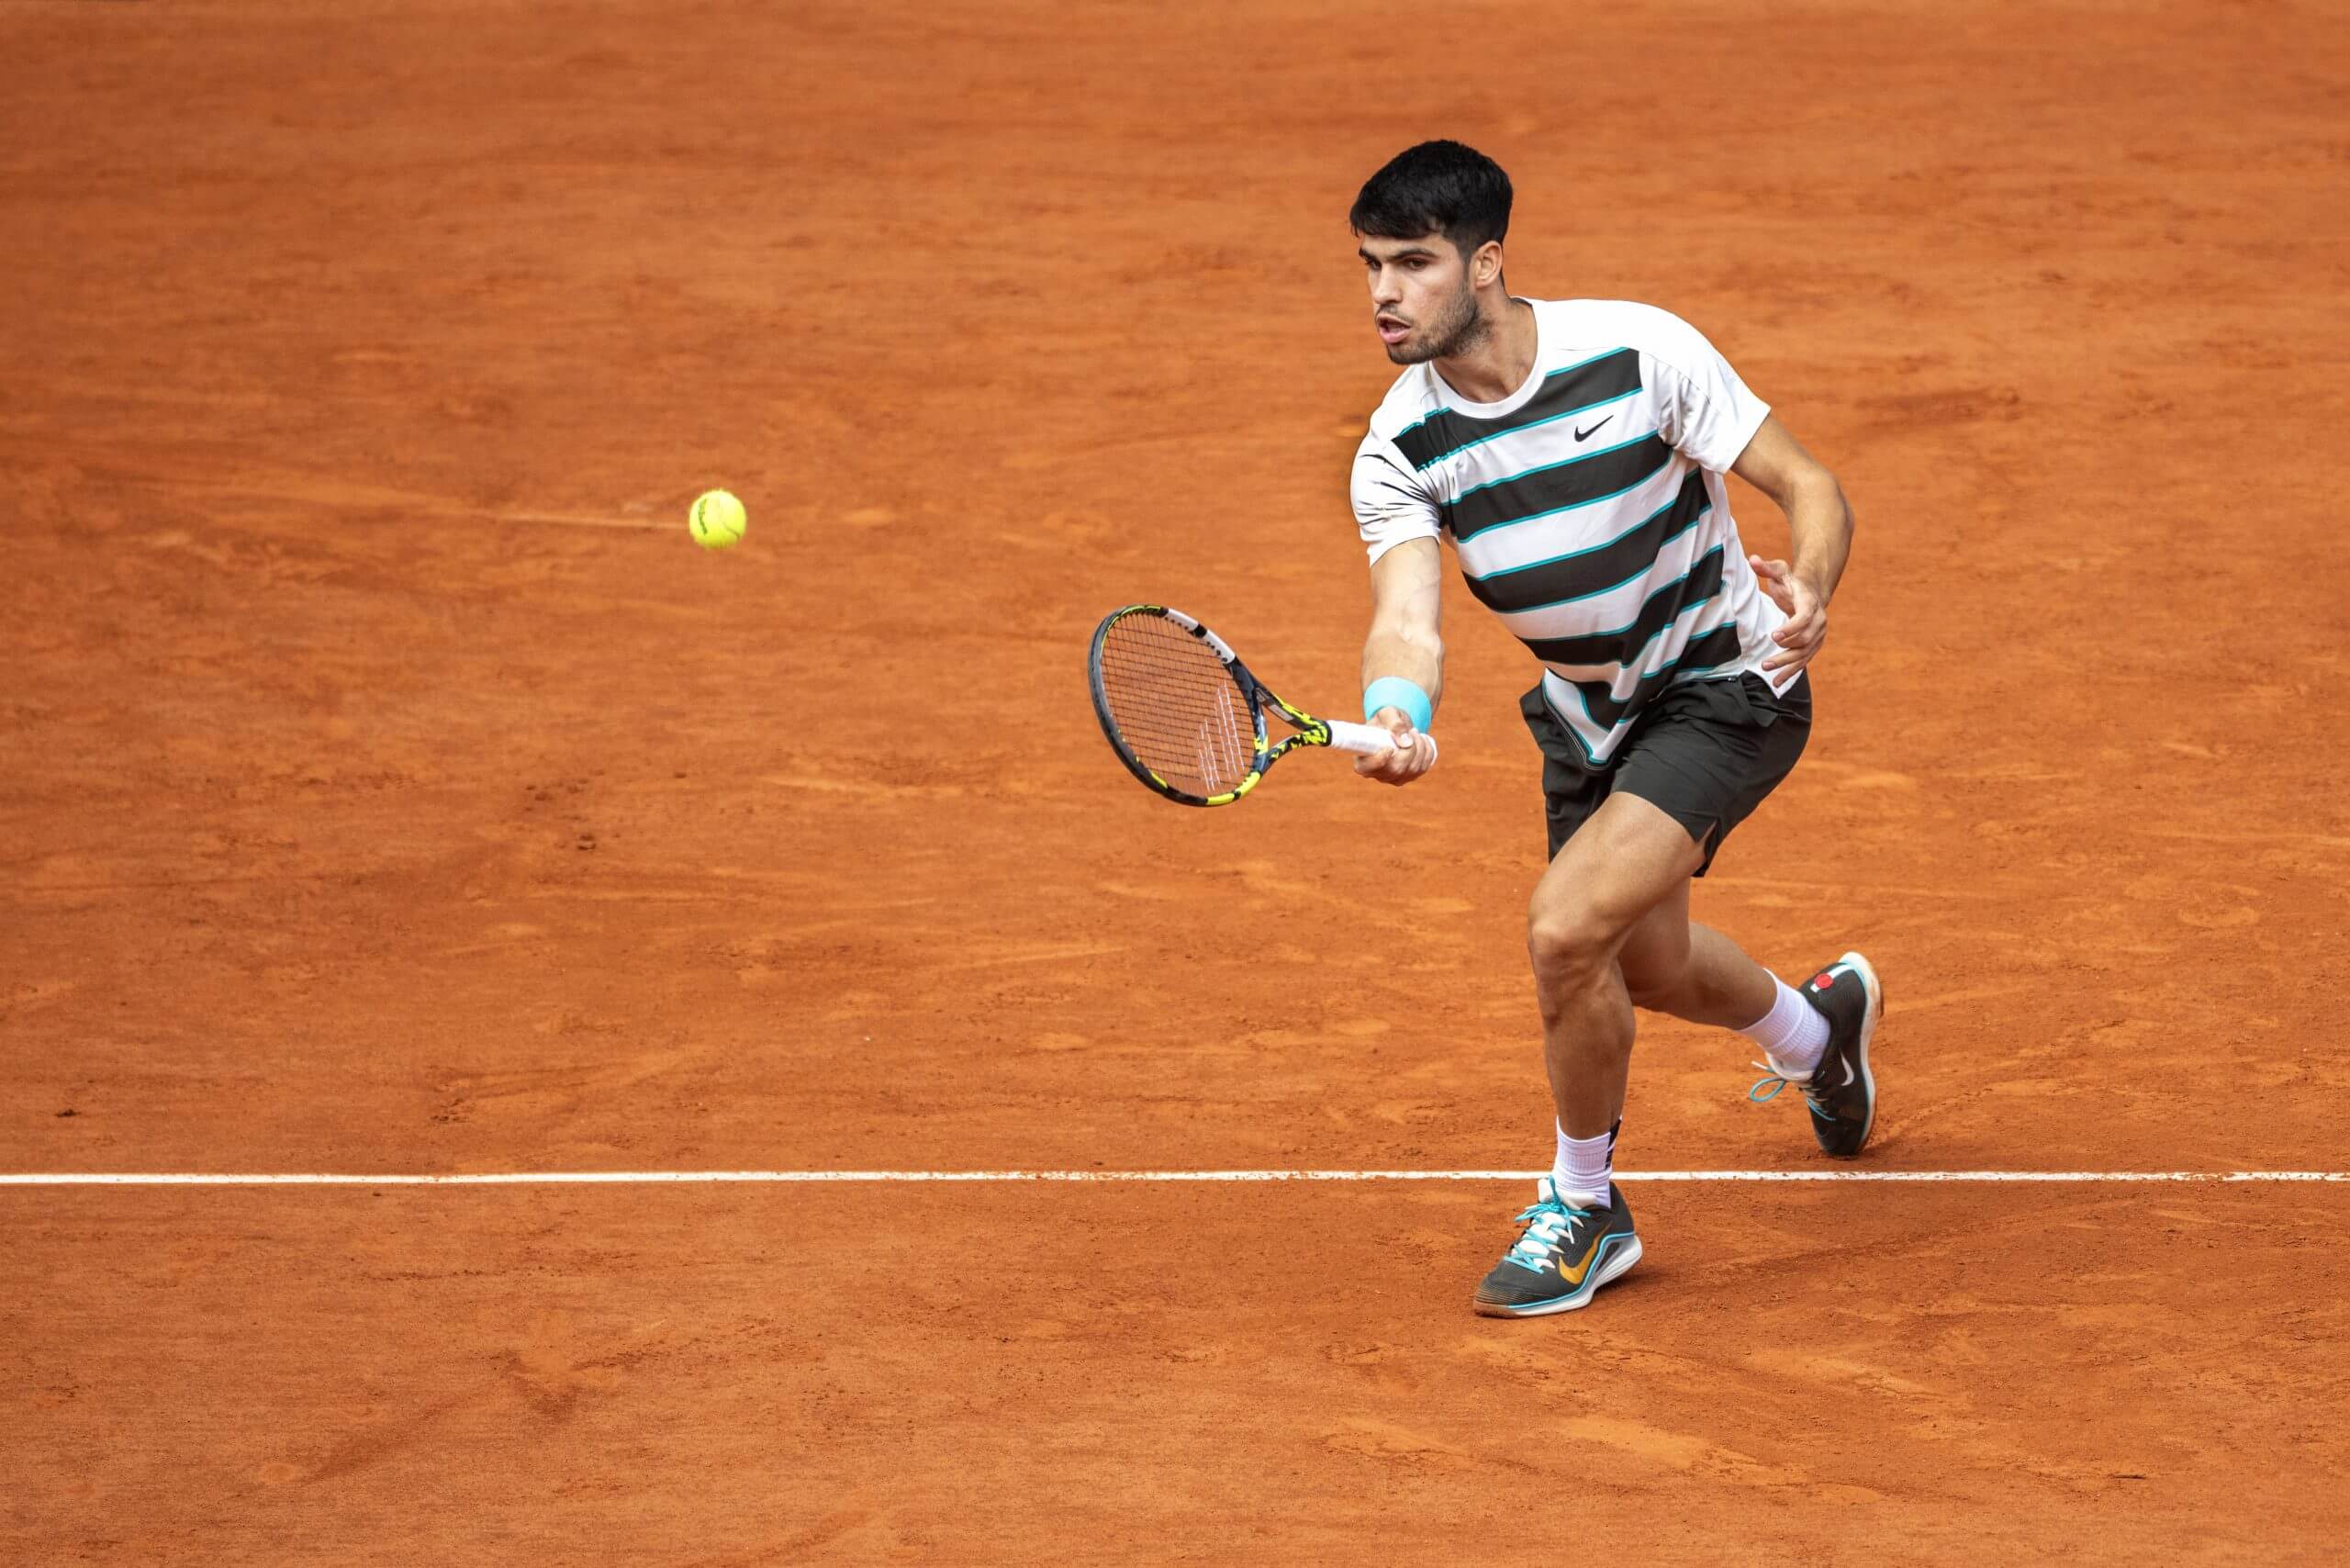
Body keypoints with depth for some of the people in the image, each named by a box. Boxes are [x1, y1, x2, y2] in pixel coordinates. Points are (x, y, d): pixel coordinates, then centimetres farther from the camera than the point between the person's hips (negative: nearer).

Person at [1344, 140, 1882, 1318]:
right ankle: (1817, 1023, 57)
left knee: (1568, 924, -23)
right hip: (1586, 710, 6)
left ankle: (1582, 1207, 0)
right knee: (1645, 965, 22)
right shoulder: (1398, 452, -15)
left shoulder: (1640, 351, -25)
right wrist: (1395, 716, -50)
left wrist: (1810, 593, -40)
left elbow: (1808, 487, -18)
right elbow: (1407, 617, -27)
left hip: (1729, 688, -6)